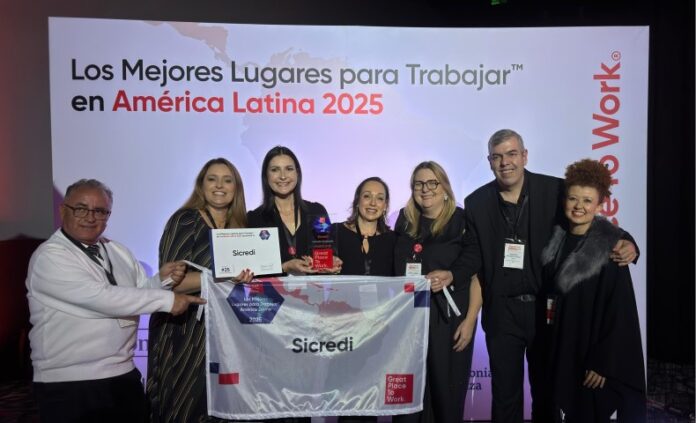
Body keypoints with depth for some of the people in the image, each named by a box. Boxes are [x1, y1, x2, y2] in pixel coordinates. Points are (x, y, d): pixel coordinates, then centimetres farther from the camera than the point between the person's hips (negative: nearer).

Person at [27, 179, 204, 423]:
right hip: (68, 386, -6)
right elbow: (101, 298, -24)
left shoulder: (118, 252, 9)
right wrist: (167, 300, -22)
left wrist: (161, 280, -10)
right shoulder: (49, 257, -13)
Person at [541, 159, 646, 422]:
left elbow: (619, 309, -15)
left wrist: (603, 362, -16)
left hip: (594, 350, -5)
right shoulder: (558, 239, 1)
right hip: (563, 348, 5)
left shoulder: (611, 246, -14)